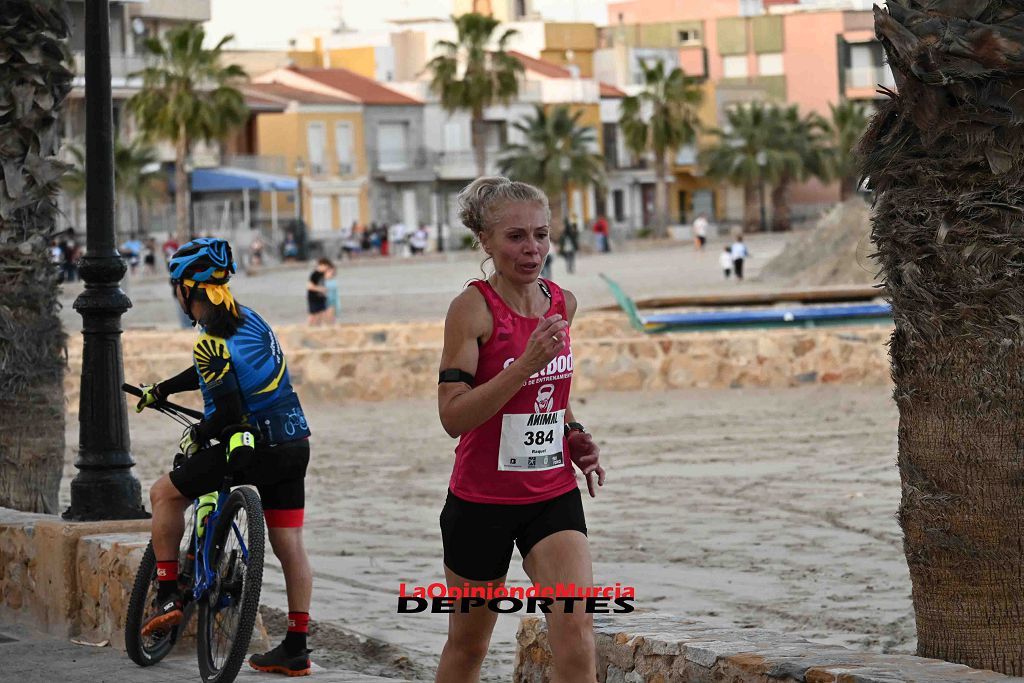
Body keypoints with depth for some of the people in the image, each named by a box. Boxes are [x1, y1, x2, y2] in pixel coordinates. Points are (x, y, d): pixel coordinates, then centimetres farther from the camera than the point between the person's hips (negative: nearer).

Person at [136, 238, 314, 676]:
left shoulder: (212, 343, -16)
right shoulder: (248, 319, 11)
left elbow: (230, 412, -21)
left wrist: (197, 435, -2)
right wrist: (160, 390, 35)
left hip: (252, 449, -8)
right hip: (293, 447, 8)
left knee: (165, 493, 9)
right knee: (290, 546, 11)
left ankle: (168, 596, 7)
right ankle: (296, 650, 15)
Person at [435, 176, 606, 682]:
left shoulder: (563, 304, 4)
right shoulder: (473, 308, -13)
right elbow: (453, 416, -21)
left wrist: (573, 433, 5)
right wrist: (526, 363, -28)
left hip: (553, 494, 4)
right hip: (481, 501, -4)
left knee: (576, 633, -14)